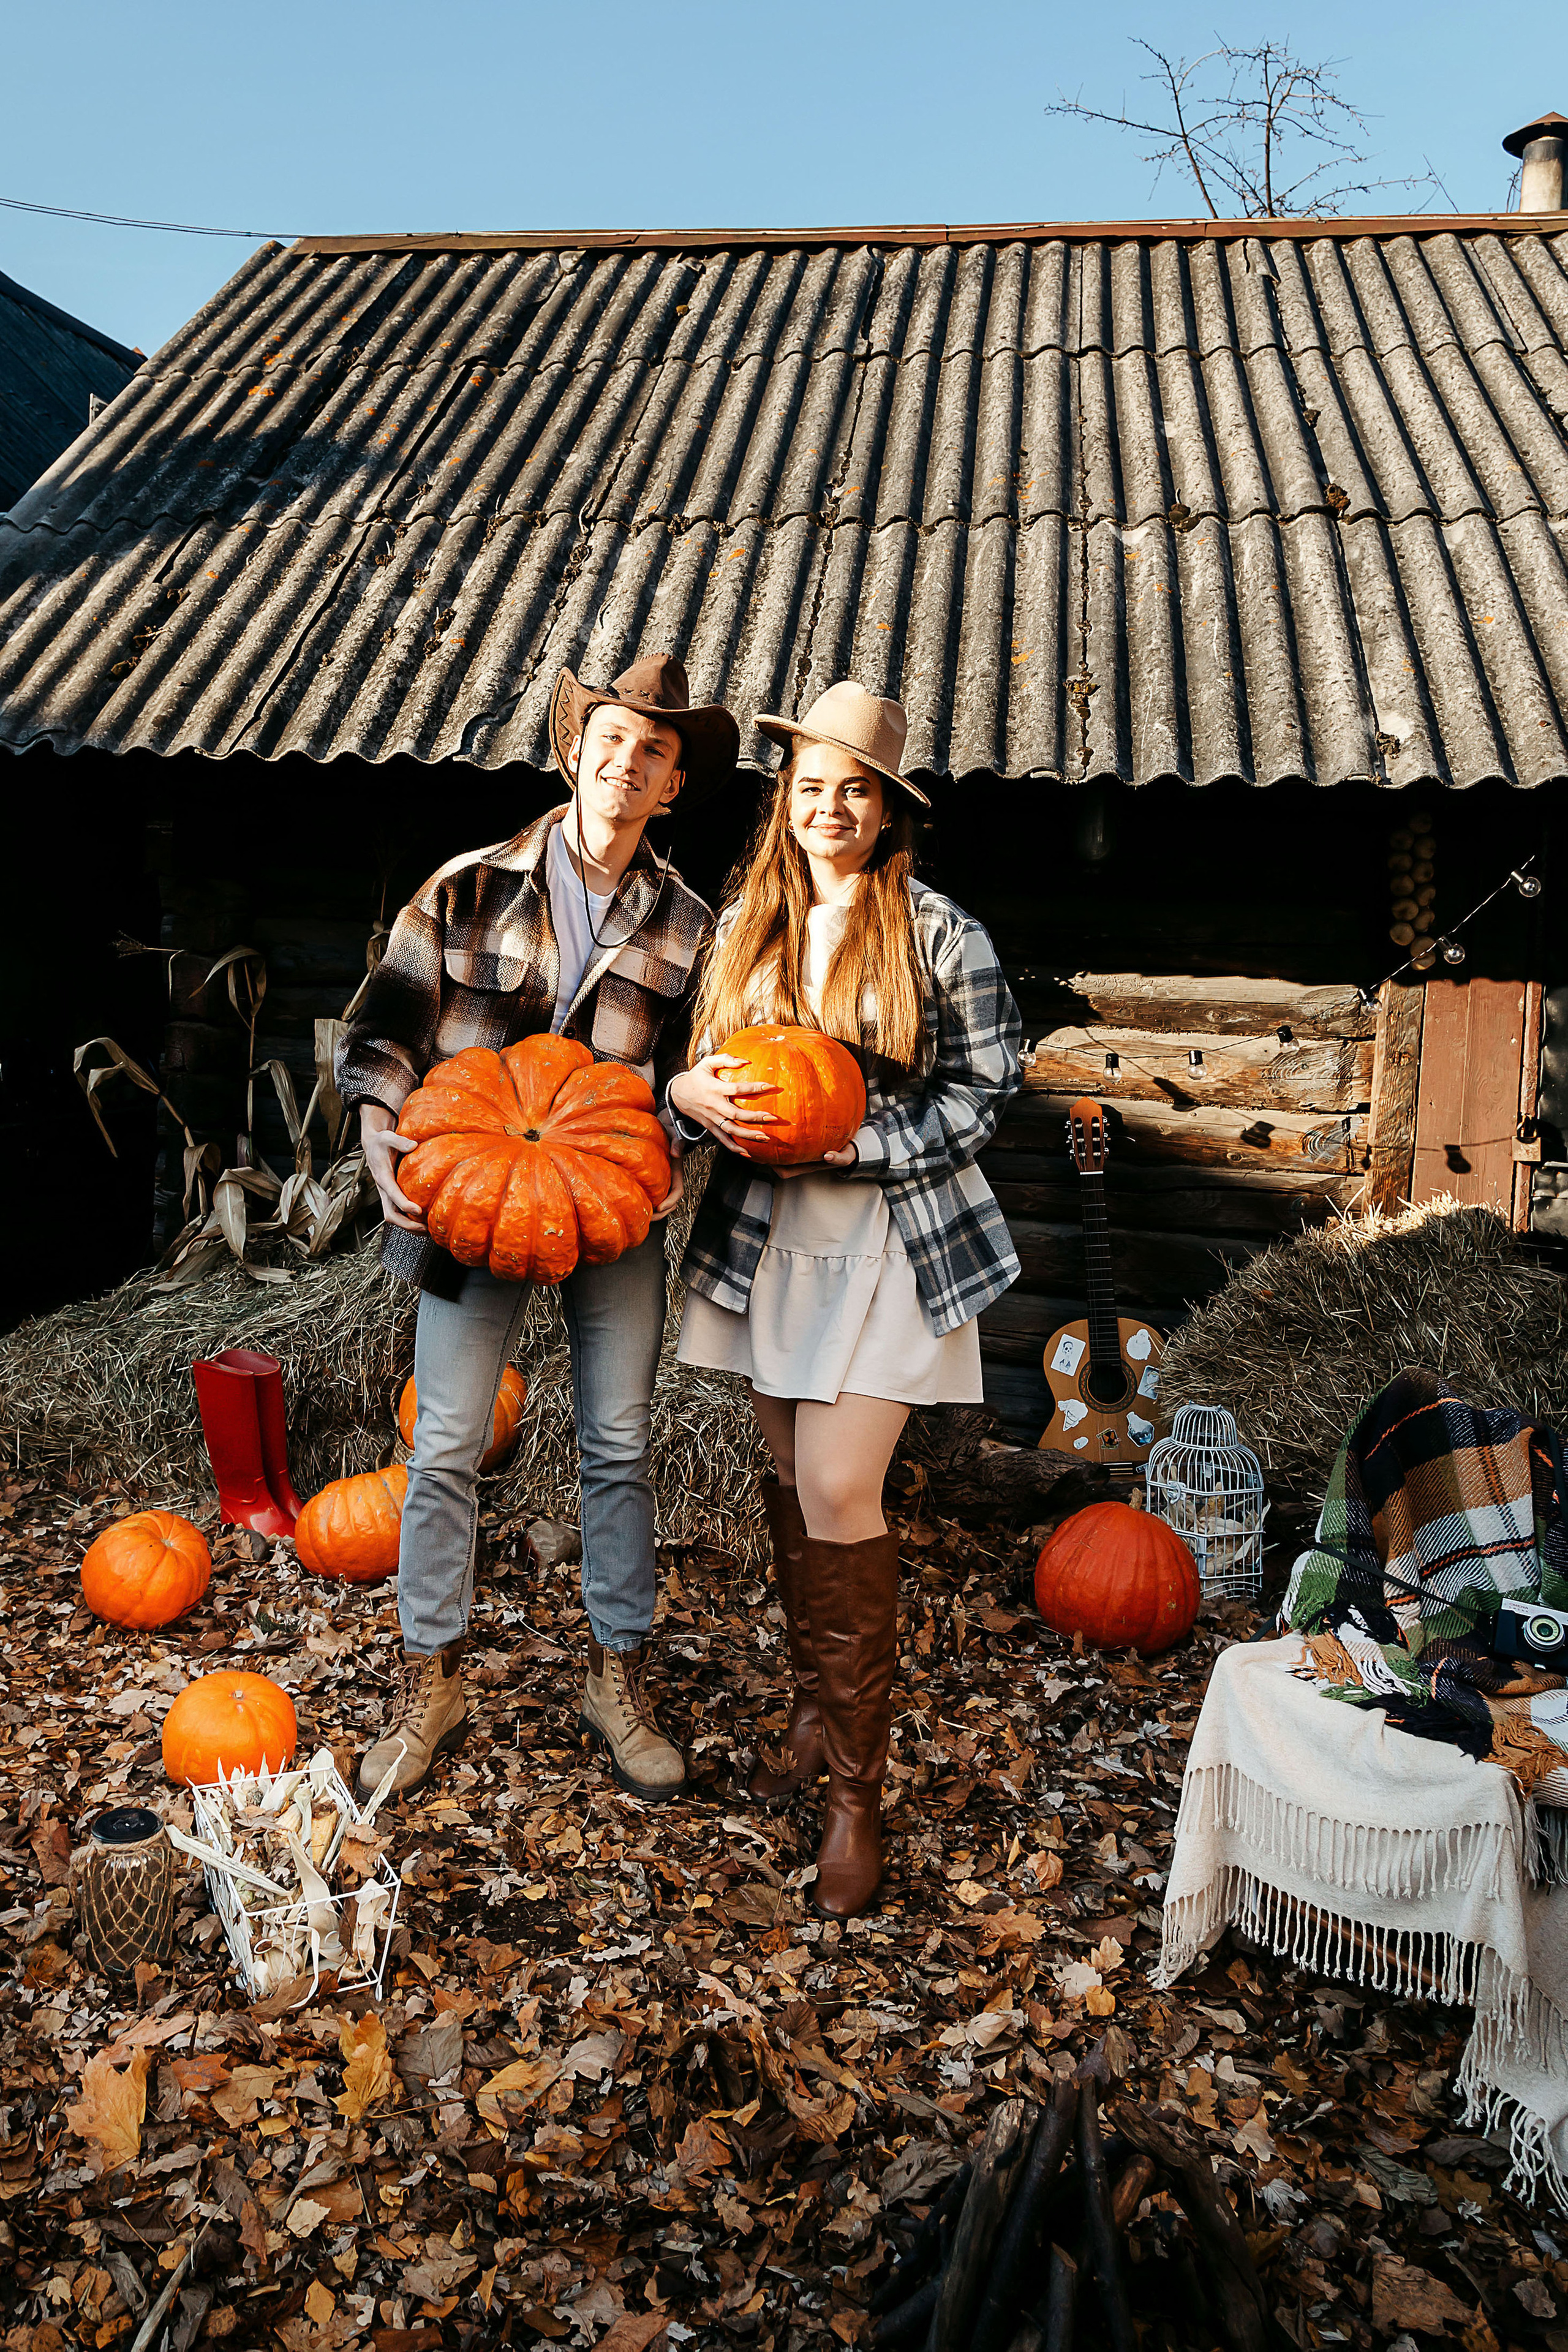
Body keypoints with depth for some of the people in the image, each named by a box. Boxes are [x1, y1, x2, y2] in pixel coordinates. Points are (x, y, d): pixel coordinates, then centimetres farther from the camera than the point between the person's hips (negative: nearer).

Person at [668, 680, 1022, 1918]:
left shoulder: (941, 935, -5)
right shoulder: (747, 923, 9)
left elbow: (979, 1094, -5)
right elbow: (703, 1061, 15)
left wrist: (849, 1146, -16)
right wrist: (700, 1094, -9)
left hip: (887, 1242, -5)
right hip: (768, 1239, 5)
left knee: (837, 1492, -11)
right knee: (791, 1486, 12)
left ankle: (859, 1788, 4)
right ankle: (819, 1712, 32)